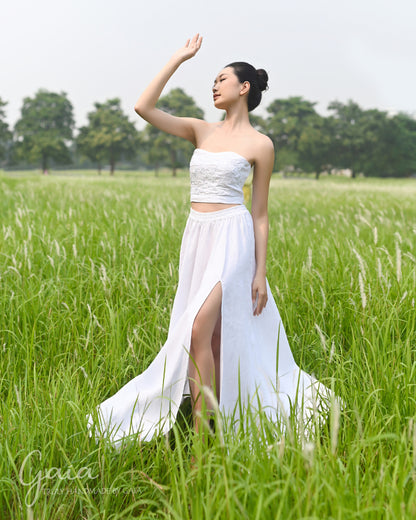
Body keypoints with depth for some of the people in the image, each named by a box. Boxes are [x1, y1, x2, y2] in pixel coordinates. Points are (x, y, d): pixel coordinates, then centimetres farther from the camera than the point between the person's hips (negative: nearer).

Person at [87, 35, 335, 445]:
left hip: (232, 239, -6)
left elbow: (260, 214, 0)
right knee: (215, 339, 9)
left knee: (200, 330, -18)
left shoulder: (260, 145, 0)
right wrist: (179, 58, 6)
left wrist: (260, 272, -4)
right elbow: (144, 107, 3)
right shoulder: (201, 131, 13)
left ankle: (201, 431, -11)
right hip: (196, 237, 6)